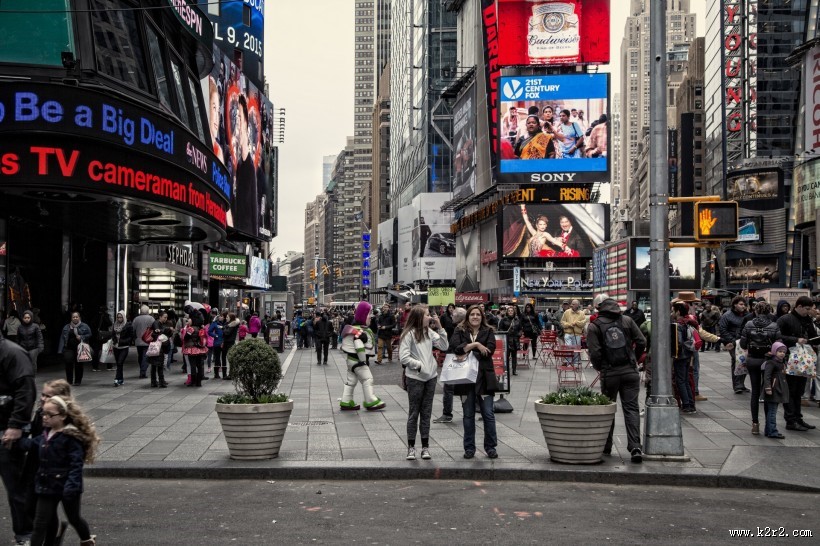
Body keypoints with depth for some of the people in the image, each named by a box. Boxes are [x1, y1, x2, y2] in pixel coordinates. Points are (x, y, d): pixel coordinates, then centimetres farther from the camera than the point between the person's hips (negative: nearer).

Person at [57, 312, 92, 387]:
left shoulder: (84, 326, 5)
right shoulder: (66, 327, 10)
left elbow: (89, 335, 4)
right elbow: (63, 338, 9)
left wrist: (82, 337, -14)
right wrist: (61, 350, 3)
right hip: (69, 349, 1)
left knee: (79, 365, 3)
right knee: (68, 364, -12)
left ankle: (77, 381, 14)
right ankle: (69, 381, -1)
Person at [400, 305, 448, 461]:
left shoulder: (430, 332, 7)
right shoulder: (409, 334, -10)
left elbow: (444, 346, 2)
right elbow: (404, 357, -13)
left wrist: (440, 328, -4)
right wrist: (420, 366, -15)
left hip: (430, 377, 5)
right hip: (415, 378, -5)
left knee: (426, 412, 10)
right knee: (413, 413, 2)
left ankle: (425, 446, 15)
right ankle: (411, 447, 10)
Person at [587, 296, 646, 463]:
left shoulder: (594, 326, -4)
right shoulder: (627, 320, 4)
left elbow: (595, 352, -11)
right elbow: (641, 342, 2)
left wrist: (599, 368, 9)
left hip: (609, 373, -1)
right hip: (630, 371, 1)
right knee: (631, 408, 1)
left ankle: (606, 445, 23)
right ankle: (635, 447, -12)